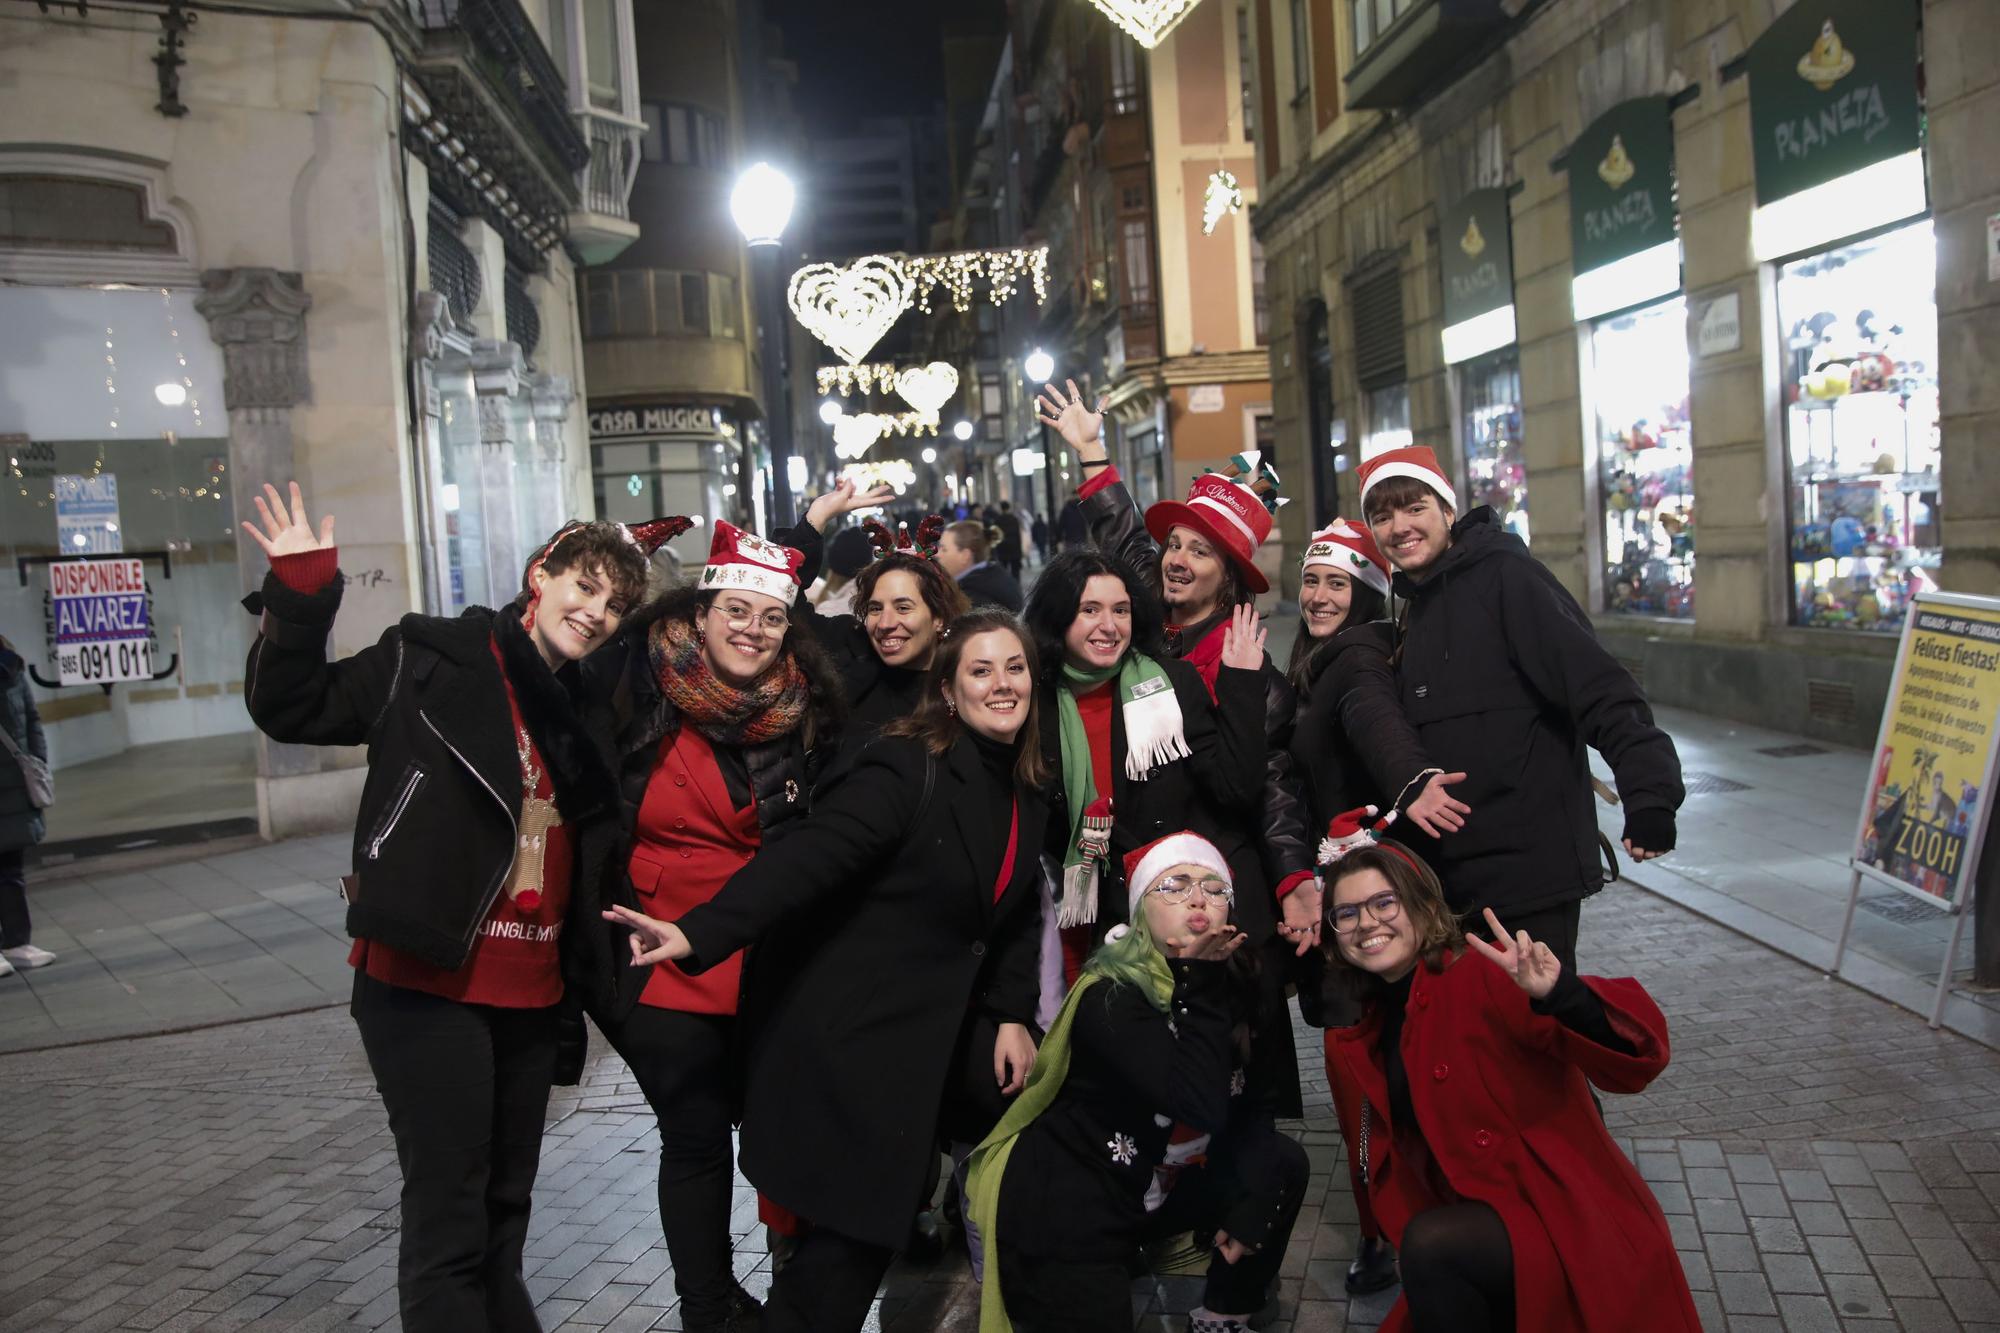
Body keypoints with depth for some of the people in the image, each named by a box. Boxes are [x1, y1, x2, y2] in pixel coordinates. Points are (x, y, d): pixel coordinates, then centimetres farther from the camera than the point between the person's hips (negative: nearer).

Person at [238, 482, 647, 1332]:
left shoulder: (587, 715, 11)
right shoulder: (434, 660, -4)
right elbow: (293, 710, -6)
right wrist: (299, 599, -17)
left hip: (533, 997, 6)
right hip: (430, 985, -6)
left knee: (504, 1211, 19)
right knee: (448, 1222, -2)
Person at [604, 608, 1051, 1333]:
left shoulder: (1026, 792, 7)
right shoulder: (906, 767, -17)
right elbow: (811, 856, -28)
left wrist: (1012, 1013, 4)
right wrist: (699, 934, -39)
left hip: (946, 1029, 8)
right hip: (856, 1035, -8)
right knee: (858, 1230, -2)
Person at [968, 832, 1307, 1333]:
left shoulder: (1231, 984, -2)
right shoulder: (1110, 997, -25)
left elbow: (1246, 1106, 3)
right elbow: (1201, 1104, -36)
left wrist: (1251, 1204, -10)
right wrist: (1200, 981, -31)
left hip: (1148, 1188, 7)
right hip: (1060, 1207, -7)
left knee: (1281, 1164, -1)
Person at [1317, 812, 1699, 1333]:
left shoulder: (1485, 975, -15)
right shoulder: (1360, 1036, 9)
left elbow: (1638, 1055, -26)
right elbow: (1388, 1162, 17)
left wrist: (1559, 996, -43)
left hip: (1574, 1226, -8)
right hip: (1476, 1228, 8)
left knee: (1430, 1245, -33)